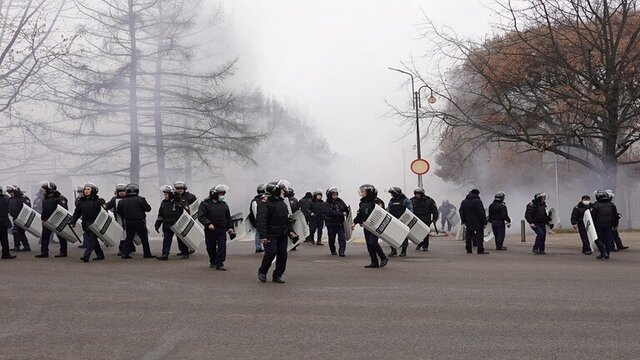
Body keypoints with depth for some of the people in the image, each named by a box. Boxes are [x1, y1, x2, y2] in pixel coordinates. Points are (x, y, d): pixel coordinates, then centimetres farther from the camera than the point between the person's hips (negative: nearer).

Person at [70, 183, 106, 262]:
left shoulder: (97, 200, -3)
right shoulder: (81, 201, 10)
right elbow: (77, 213, 12)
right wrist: (73, 221, 6)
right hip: (86, 224, 5)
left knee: (91, 240, -10)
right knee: (94, 240, 11)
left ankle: (86, 256, -17)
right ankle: (100, 255, 22)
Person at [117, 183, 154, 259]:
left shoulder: (122, 201, 2)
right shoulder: (140, 200, -10)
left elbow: (119, 212, 8)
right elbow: (148, 209, -5)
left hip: (128, 222, 4)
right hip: (139, 221, -4)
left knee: (129, 238, 13)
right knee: (144, 238, 5)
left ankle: (125, 253, 4)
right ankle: (147, 253, 9)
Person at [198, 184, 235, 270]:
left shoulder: (224, 205, 12)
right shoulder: (205, 204, -4)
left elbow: (228, 217, 21)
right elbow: (201, 216, -13)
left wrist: (230, 227, 12)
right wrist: (208, 224, -25)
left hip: (222, 230, 3)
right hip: (210, 230, -2)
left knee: (222, 247, -9)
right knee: (211, 247, 9)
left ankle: (219, 264, -5)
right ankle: (212, 262, 31)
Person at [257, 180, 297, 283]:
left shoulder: (283, 203, 17)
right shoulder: (265, 202, -10)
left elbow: (287, 219, 25)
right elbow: (261, 220, -17)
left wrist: (290, 231, 12)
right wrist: (263, 236, -24)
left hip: (282, 235, 7)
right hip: (271, 235, -7)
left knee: (282, 255, 4)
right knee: (271, 252, -15)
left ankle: (277, 275, 14)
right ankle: (262, 272, 7)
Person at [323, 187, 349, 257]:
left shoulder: (340, 201, 6)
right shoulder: (326, 204, -7)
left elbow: (346, 209, 8)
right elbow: (331, 212, -22)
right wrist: (342, 214, -24)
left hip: (340, 223, 2)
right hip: (331, 224, -2)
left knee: (342, 238, -10)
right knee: (331, 239, 11)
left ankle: (341, 251, -11)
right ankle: (333, 251, 30)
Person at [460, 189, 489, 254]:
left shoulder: (464, 202, 10)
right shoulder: (477, 201, -13)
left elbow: (461, 212, 14)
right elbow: (481, 213, -16)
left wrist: (464, 221, 19)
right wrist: (484, 222, -12)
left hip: (468, 223, 6)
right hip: (478, 222, -6)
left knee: (469, 236, 9)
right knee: (479, 235, -3)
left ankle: (469, 250, 10)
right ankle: (480, 250, -6)